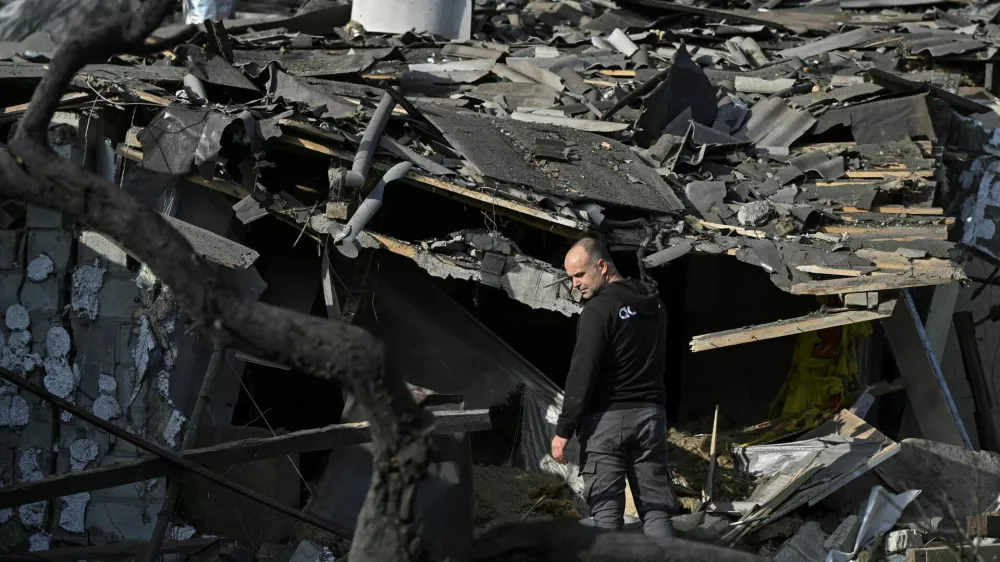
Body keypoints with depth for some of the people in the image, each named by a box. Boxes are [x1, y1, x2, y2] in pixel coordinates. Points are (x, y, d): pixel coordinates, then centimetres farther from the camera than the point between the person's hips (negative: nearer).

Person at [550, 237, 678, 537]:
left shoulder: (599, 309, -13)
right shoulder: (654, 305, 12)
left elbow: (582, 374, -16)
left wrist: (563, 430, -13)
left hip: (607, 419, -6)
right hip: (651, 416, 6)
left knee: (606, 510, -2)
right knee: (655, 508, 5)